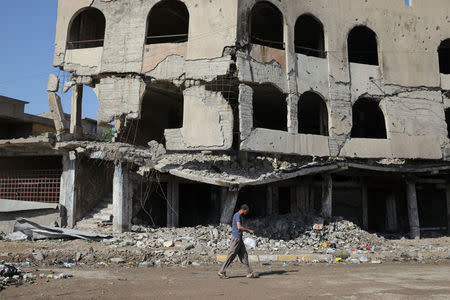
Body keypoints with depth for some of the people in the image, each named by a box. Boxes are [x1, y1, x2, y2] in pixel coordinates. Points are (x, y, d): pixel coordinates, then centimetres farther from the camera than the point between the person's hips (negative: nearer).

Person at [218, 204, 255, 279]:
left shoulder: (240, 216, 17)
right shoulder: (237, 215, -13)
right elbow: (239, 227, -24)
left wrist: (249, 231, 15)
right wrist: (249, 230, -16)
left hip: (239, 239, 10)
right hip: (236, 238, -10)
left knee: (244, 255, 7)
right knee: (231, 256, -6)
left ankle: (249, 273, 8)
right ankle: (222, 272, 0)